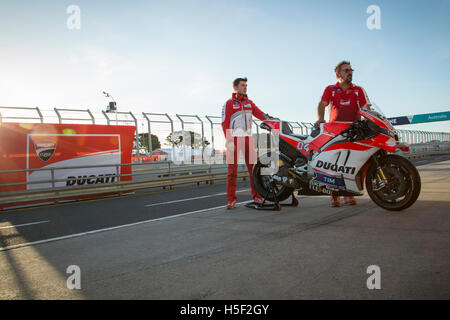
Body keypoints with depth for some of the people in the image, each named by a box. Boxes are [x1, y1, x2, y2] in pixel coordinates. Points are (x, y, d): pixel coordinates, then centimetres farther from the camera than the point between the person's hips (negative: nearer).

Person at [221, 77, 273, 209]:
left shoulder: (249, 103, 17)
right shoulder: (229, 103, 2)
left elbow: (259, 113, 2)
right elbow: (225, 123, -5)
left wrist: (270, 118, -19)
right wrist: (229, 140, -15)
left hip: (248, 138, 5)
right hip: (234, 139, -5)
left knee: (253, 167, 3)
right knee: (232, 169, -5)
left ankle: (256, 196, 11)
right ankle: (231, 199, 0)